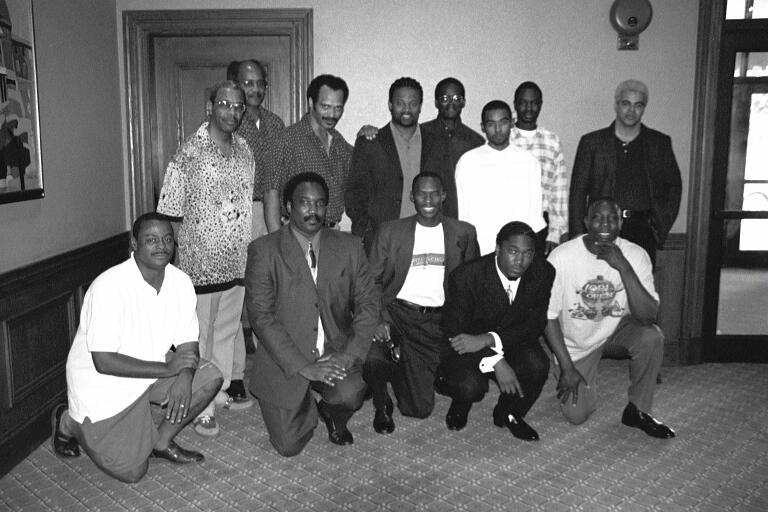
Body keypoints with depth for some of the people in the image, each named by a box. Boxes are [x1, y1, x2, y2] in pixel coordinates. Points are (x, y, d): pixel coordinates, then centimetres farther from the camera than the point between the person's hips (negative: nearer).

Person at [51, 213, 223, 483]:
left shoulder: (181, 282, -9)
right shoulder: (109, 287, -28)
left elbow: (188, 343, -5)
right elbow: (104, 362, -28)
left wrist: (184, 377, -26)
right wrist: (167, 368, -29)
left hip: (153, 373, 6)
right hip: (104, 385, -6)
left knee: (210, 377, -14)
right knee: (131, 470, -2)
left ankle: (161, 441, 5)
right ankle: (68, 422, 20)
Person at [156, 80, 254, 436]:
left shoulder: (244, 151, 8)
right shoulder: (191, 151, -11)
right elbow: (170, 212, -10)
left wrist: (249, 252, 14)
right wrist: (170, 256, -12)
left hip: (237, 261, 6)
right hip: (200, 263, -6)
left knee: (228, 328, 18)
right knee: (198, 336, 4)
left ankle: (221, 390, 35)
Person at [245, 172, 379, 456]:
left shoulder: (349, 247, 2)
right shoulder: (264, 251, -7)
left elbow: (368, 303, 2)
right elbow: (261, 316, -12)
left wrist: (349, 354, -14)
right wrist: (304, 367, -19)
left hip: (336, 354, 2)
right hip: (285, 362, -1)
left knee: (351, 393, -28)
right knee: (289, 445, -6)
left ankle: (332, 413, 10)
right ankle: (308, 406, 29)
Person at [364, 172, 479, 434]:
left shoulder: (464, 233, 9)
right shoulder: (390, 231, 5)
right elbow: (373, 281, 2)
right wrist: (379, 319, -14)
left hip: (438, 321, 1)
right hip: (397, 312, -1)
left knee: (419, 408, -6)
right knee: (372, 358, -34)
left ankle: (399, 370, 27)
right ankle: (382, 405, -1)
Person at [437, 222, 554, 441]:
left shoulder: (543, 272, -13)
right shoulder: (466, 276, -23)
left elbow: (536, 324, -14)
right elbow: (454, 333, -18)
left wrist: (488, 339, -30)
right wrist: (496, 362, -31)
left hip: (513, 342, 3)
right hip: (468, 348, -3)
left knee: (537, 364, -28)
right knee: (470, 386, -32)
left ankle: (509, 414, 3)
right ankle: (461, 403, 10)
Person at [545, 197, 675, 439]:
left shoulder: (635, 255, -18)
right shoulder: (561, 257, -23)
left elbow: (648, 316, -27)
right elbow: (549, 316, -14)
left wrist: (623, 267, -37)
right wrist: (567, 367, -15)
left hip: (618, 329, 2)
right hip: (576, 342, -1)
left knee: (652, 336, -30)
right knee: (576, 415, -9)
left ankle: (637, 410, -7)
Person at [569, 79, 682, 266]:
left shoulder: (660, 143, 11)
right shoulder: (592, 142, 6)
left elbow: (673, 185, 19)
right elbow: (578, 191, 5)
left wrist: (662, 225, 8)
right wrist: (578, 233, -3)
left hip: (642, 230, 1)